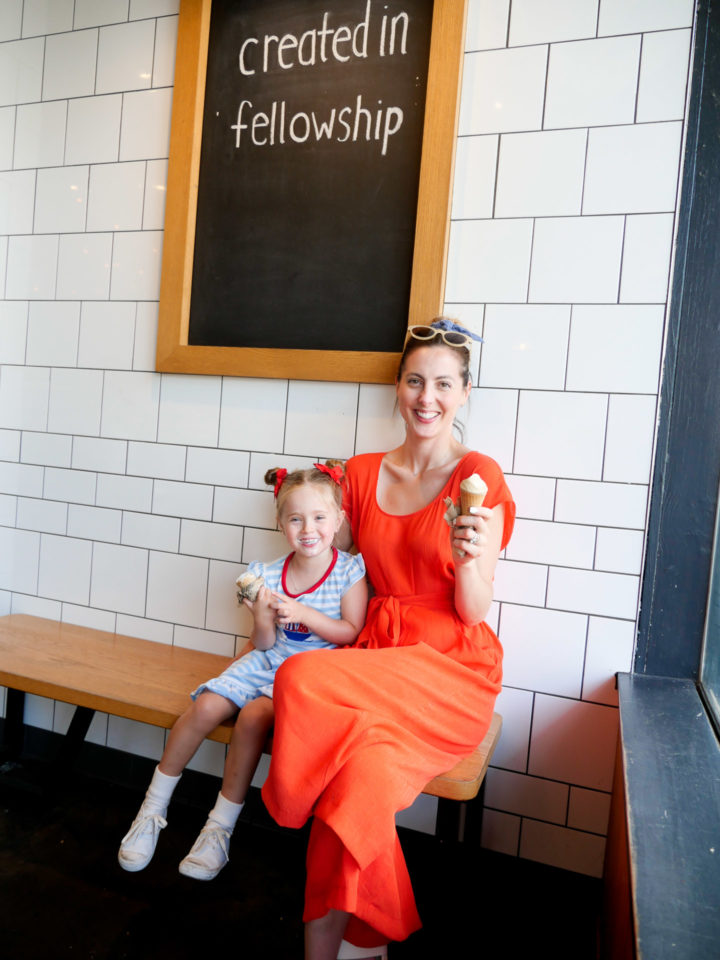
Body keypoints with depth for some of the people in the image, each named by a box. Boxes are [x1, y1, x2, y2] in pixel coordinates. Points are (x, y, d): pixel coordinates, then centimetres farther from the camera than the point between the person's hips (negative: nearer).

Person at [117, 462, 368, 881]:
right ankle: (152, 811, 6)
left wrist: (303, 613, -20)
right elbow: (265, 644, 3)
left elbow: (351, 633, -9)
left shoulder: (350, 571, -11)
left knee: (253, 716, -27)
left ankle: (221, 828, -7)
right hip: (267, 662, 4)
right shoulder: (268, 575, -3)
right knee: (205, 707, -16)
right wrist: (262, 618, -19)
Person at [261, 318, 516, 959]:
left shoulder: (480, 479, -4)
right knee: (363, 780, -30)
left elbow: (474, 612, -8)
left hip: (451, 670, -3)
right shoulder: (362, 474, 9)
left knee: (304, 681, -29)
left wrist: (469, 557, -25)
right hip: (374, 659, 4)